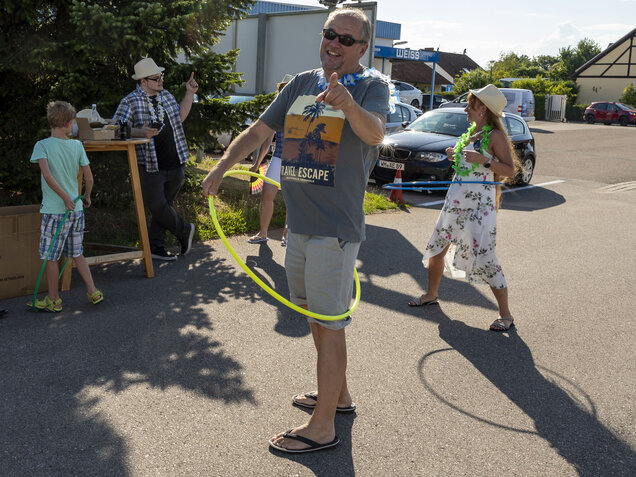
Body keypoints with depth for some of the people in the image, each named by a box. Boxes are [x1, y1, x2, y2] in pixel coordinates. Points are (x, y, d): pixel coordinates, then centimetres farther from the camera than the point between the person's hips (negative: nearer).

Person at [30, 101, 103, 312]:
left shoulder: (42, 146, -8)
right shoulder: (77, 145, 1)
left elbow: (47, 175, -22)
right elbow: (89, 178, 1)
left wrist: (65, 198, -14)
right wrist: (86, 197, 18)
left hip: (54, 210, -4)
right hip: (76, 210, 4)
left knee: (50, 256, 7)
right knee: (77, 253, 18)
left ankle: (54, 301, 16)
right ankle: (92, 292, 19)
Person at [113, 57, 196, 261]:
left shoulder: (166, 95, 13)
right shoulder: (130, 102, -8)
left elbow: (179, 117, 24)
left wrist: (190, 94, 18)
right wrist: (140, 132, -29)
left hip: (175, 165, 5)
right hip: (149, 167, -5)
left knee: (163, 207, 10)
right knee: (158, 206, -3)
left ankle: (156, 248, 21)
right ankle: (184, 231, 23)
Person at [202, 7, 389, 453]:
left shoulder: (372, 85, -6)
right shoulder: (301, 84, 11)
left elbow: (375, 134, -27)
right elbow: (258, 131, 14)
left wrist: (348, 104, -47)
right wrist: (221, 167, 2)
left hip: (336, 228, -7)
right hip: (299, 224, 7)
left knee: (329, 323, -2)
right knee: (316, 317, 18)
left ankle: (322, 426, 9)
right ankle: (338, 393, 37)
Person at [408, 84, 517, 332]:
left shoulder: (495, 136, -11)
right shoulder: (471, 132, 12)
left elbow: (510, 170, -14)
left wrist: (484, 160, -25)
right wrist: (454, 157, 6)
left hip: (480, 204, -8)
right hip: (456, 198, 8)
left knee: (484, 258, -9)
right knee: (437, 247, 14)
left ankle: (505, 314, 3)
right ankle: (431, 295, 34)